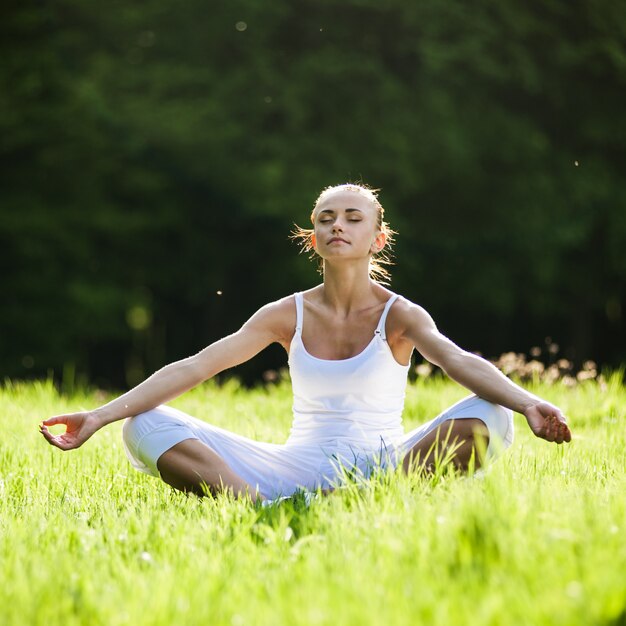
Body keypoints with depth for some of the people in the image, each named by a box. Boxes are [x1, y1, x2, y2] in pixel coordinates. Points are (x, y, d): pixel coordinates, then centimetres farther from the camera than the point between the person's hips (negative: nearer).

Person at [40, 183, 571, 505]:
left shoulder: (399, 315, -1)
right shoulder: (289, 315, 6)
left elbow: (459, 361, -21)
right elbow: (192, 368, -2)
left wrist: (528, 404, -42)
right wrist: (99, 416, -12)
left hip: (383, 464, -2)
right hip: (299, 467, 2)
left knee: (486, 418, -30)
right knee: (146, 428, -15)